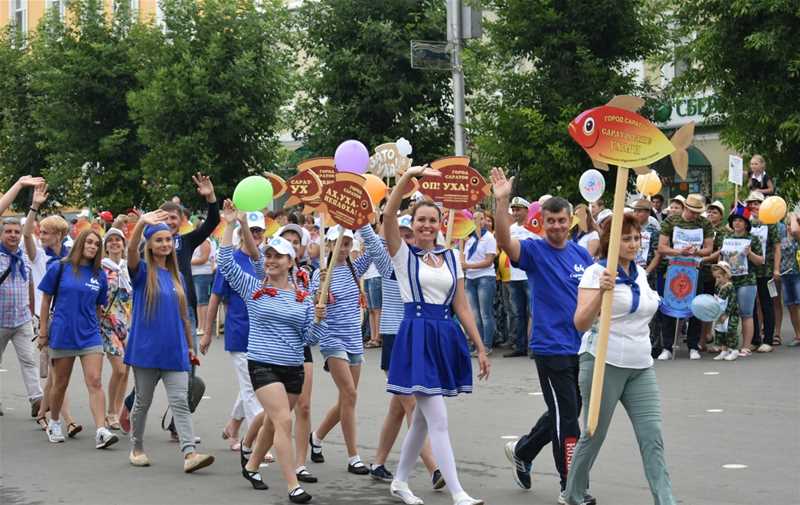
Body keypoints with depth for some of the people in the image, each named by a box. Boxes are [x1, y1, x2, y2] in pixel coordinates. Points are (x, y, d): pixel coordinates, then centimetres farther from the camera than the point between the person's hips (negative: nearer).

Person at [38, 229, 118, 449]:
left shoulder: (99, 275, 4)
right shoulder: (59, 268, -2)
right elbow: (46, 300, 2)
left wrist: (90, 323, 13)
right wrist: (43, 331, 2)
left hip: (89, 334, 2)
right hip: (62, 334, -1)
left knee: (95, 382, -10)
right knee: (61, 383, 10)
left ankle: (101, 431, -16)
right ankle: (54, 423, 33)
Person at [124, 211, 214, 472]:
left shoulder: (178, 277, 11)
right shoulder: (142, 272, -2)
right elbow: (131, 249, -25)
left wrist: (190, 346, 20)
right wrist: (142, 222, -42)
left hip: (174, 351, 3)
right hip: (146, 349, -3)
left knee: (180, 402, -6)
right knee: (143, 402, 8)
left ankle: (190, 454, -15)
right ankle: (137, 449, 25)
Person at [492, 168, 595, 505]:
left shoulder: (580, 253, 7)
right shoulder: (534, 251, -8)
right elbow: (504, 241, -28)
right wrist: (502, 201, -40)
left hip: (581, 347, 6)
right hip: (551, 348, -6)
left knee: (565, 413, 18)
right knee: (567, 418, -4)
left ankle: (522, 451, 39)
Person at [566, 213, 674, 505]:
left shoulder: (640, 272, 12)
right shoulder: (596, 272, -9)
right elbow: (581, 323, -21)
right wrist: (601, 291, -33)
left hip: (641, 366, 6)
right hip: (604, 364, -6)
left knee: (653, 438, -4)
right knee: (594, 436, 5)